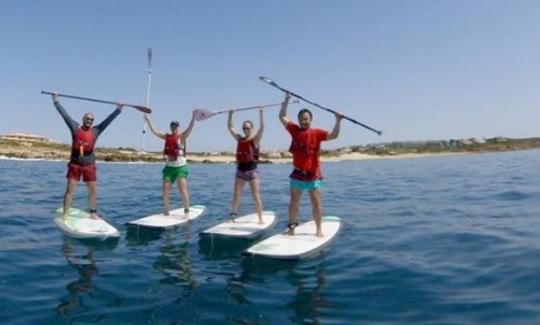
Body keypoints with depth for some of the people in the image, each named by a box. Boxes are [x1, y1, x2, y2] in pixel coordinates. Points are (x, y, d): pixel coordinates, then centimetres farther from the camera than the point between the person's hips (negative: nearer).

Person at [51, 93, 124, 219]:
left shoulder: (96, 131, 6)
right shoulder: (75, 128, 3)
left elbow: (108, 120, 4)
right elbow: (65, 115, 1)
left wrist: (118, 110, 1)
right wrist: (56, 102, -2)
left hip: (89, 166, 2)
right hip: (75, 165, -2)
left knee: (93, 190, 6)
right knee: (70, 189, -2)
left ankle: (93, 213, 17)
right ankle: (66, 213, 2)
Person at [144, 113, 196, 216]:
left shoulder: (182, 136, -2)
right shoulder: (167, 136, 10)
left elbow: (190, 128, -17)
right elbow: (154, 131, 9)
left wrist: (193, 117, -29)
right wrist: (148, 120, 6)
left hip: (181, 167, -5)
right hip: (169, 167, 5)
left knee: (183, 189, -12)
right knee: (165, 190, 4)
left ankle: (187, 210, -4)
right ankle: (166, 211, 16)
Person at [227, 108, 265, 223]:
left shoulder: (255, 139, -5)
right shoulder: (239, 138, 8)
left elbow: (262, 128, -19)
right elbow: (230, 127, 11)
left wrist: (261, 114, -23)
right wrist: (230, 114, 3)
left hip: (252, 171, -4)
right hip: (240, 170, 5)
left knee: (256, 197, 1)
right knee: (236, 196, 5)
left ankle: (260, 218, 9)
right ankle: (232, 217, 11)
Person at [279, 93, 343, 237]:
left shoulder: (317, 133, -6)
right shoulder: (294, 130, 2)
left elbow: (333, 135, -16)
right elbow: (282, 117, 7)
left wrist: (338, 121, -27)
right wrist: (286, 100, 4)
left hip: (313, 174, -2)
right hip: (297, 173, 2)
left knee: (316, 202, 3)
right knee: (294, 202, 9)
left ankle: (319, 229, 13)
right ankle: (291, 227, 19)